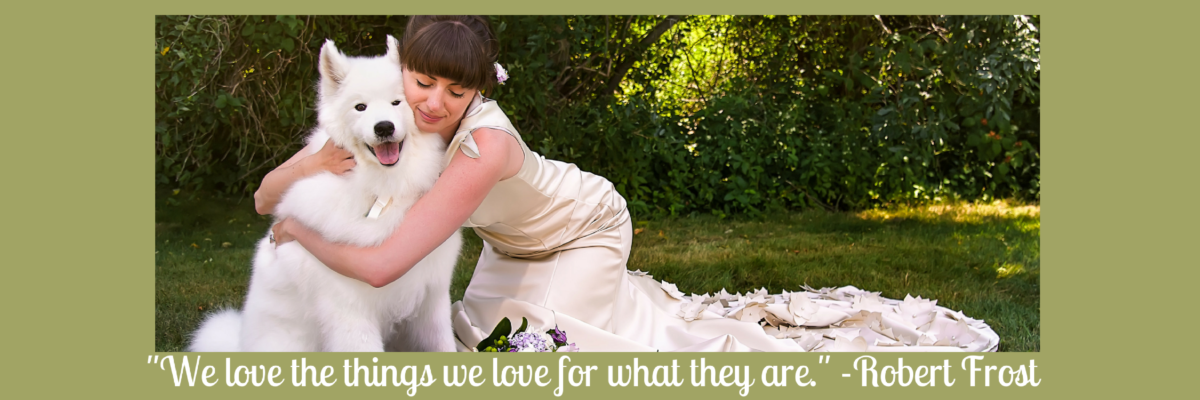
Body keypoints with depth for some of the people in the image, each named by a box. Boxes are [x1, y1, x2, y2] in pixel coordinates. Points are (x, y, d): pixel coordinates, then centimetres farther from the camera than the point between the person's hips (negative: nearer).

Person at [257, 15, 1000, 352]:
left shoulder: (483, 145, -44)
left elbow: (383, 267, -48)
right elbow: (265, 201, -18)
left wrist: (304, 232, -32)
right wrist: (312, 162, -39)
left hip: (588, 228, -7)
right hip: (518, 241, 7)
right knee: (475, 327, 14)